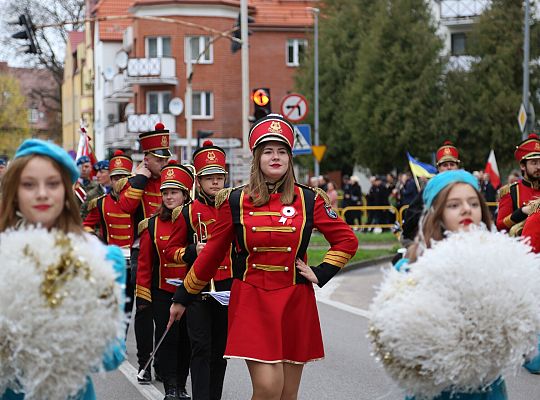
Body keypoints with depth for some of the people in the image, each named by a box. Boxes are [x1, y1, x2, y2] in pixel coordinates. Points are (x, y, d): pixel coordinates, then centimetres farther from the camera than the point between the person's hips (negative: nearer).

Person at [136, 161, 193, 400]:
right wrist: (142, 296, -1)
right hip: (162, 293, -1)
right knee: (168, 339, -2)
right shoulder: (152, 225, 0)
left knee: (186, 340, 8)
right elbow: (144, 263, 1)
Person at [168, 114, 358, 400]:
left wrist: (320, 274, -1)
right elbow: (211, 254, 8)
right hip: (251, 301, -2)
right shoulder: (235, 201, 1)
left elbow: (347, 241, 10)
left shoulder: (309, 200, 2)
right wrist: (182, 299, 12)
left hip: (295, 301, 2)